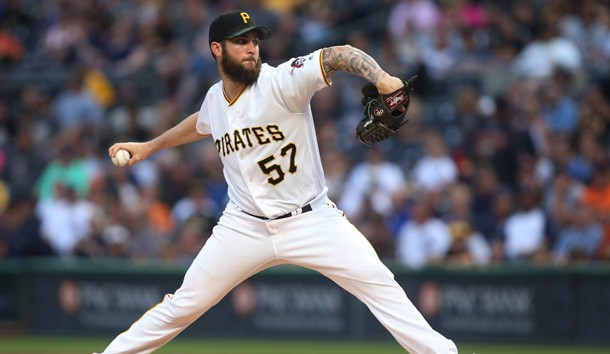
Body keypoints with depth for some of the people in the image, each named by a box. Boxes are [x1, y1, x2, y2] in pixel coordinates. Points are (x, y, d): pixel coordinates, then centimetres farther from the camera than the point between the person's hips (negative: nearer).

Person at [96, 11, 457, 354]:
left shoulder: (280, 82, -15)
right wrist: (150, 147, 35)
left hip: (312, 220, -4)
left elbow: (339, 55, -29)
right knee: (185, 304, 3)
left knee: (377, 283, -17)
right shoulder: (215, 99, 2)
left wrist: (381, 77, -47)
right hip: (245, 226, 4)